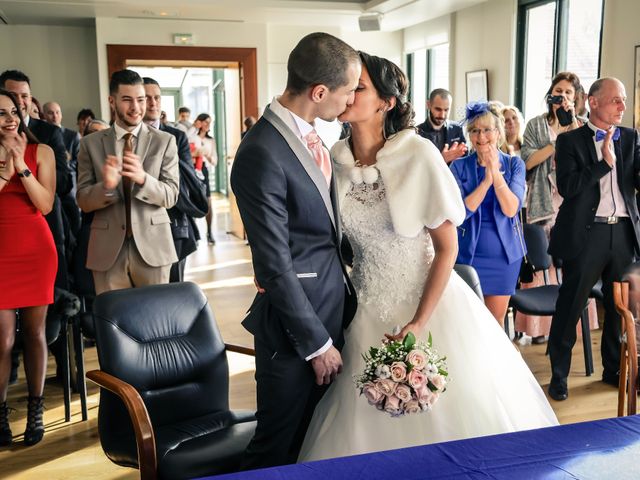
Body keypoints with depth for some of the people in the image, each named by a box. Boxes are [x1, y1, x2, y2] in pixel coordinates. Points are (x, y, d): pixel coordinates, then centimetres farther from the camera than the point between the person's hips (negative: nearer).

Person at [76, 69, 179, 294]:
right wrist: (106, 185, -20)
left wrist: (143, 179, -23)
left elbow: (170, 196, -3)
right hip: (108, 248, 1)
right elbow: (83, 201, 2)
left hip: (152, 245, 0)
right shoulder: (91, 143, 4)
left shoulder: (165, 141, 1)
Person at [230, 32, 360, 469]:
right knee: (278, 449, 10)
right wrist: (317, 343, -13)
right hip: (296, 321, -8)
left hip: (334, 307, 8)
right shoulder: (262, 154, -22)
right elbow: (275, 266, -20)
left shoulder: (309, 134, 5)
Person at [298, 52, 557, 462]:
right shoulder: (335, 160, -3)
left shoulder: (419, 154, -15)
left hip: (429, 303, -3)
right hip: (367, 313, 4)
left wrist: (418, 325, -17)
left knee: (441, 418, 6)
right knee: (367, 424, 9)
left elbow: (447, 247, -11)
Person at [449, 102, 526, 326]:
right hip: (469, 252, 0)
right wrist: (486, 180, -20)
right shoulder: (460, 166, -2)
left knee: (496, 320, 12)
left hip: (504, 253, 1)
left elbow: (511, 209, -14)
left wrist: (496, 172, -23)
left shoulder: (514, 164, -1)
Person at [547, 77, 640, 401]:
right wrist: (605, 162, -15)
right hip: (586, 234, -4)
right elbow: (567, 187, -15)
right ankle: (559, 375, 17)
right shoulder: (570, 140, -3)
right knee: (570, 305, 4)